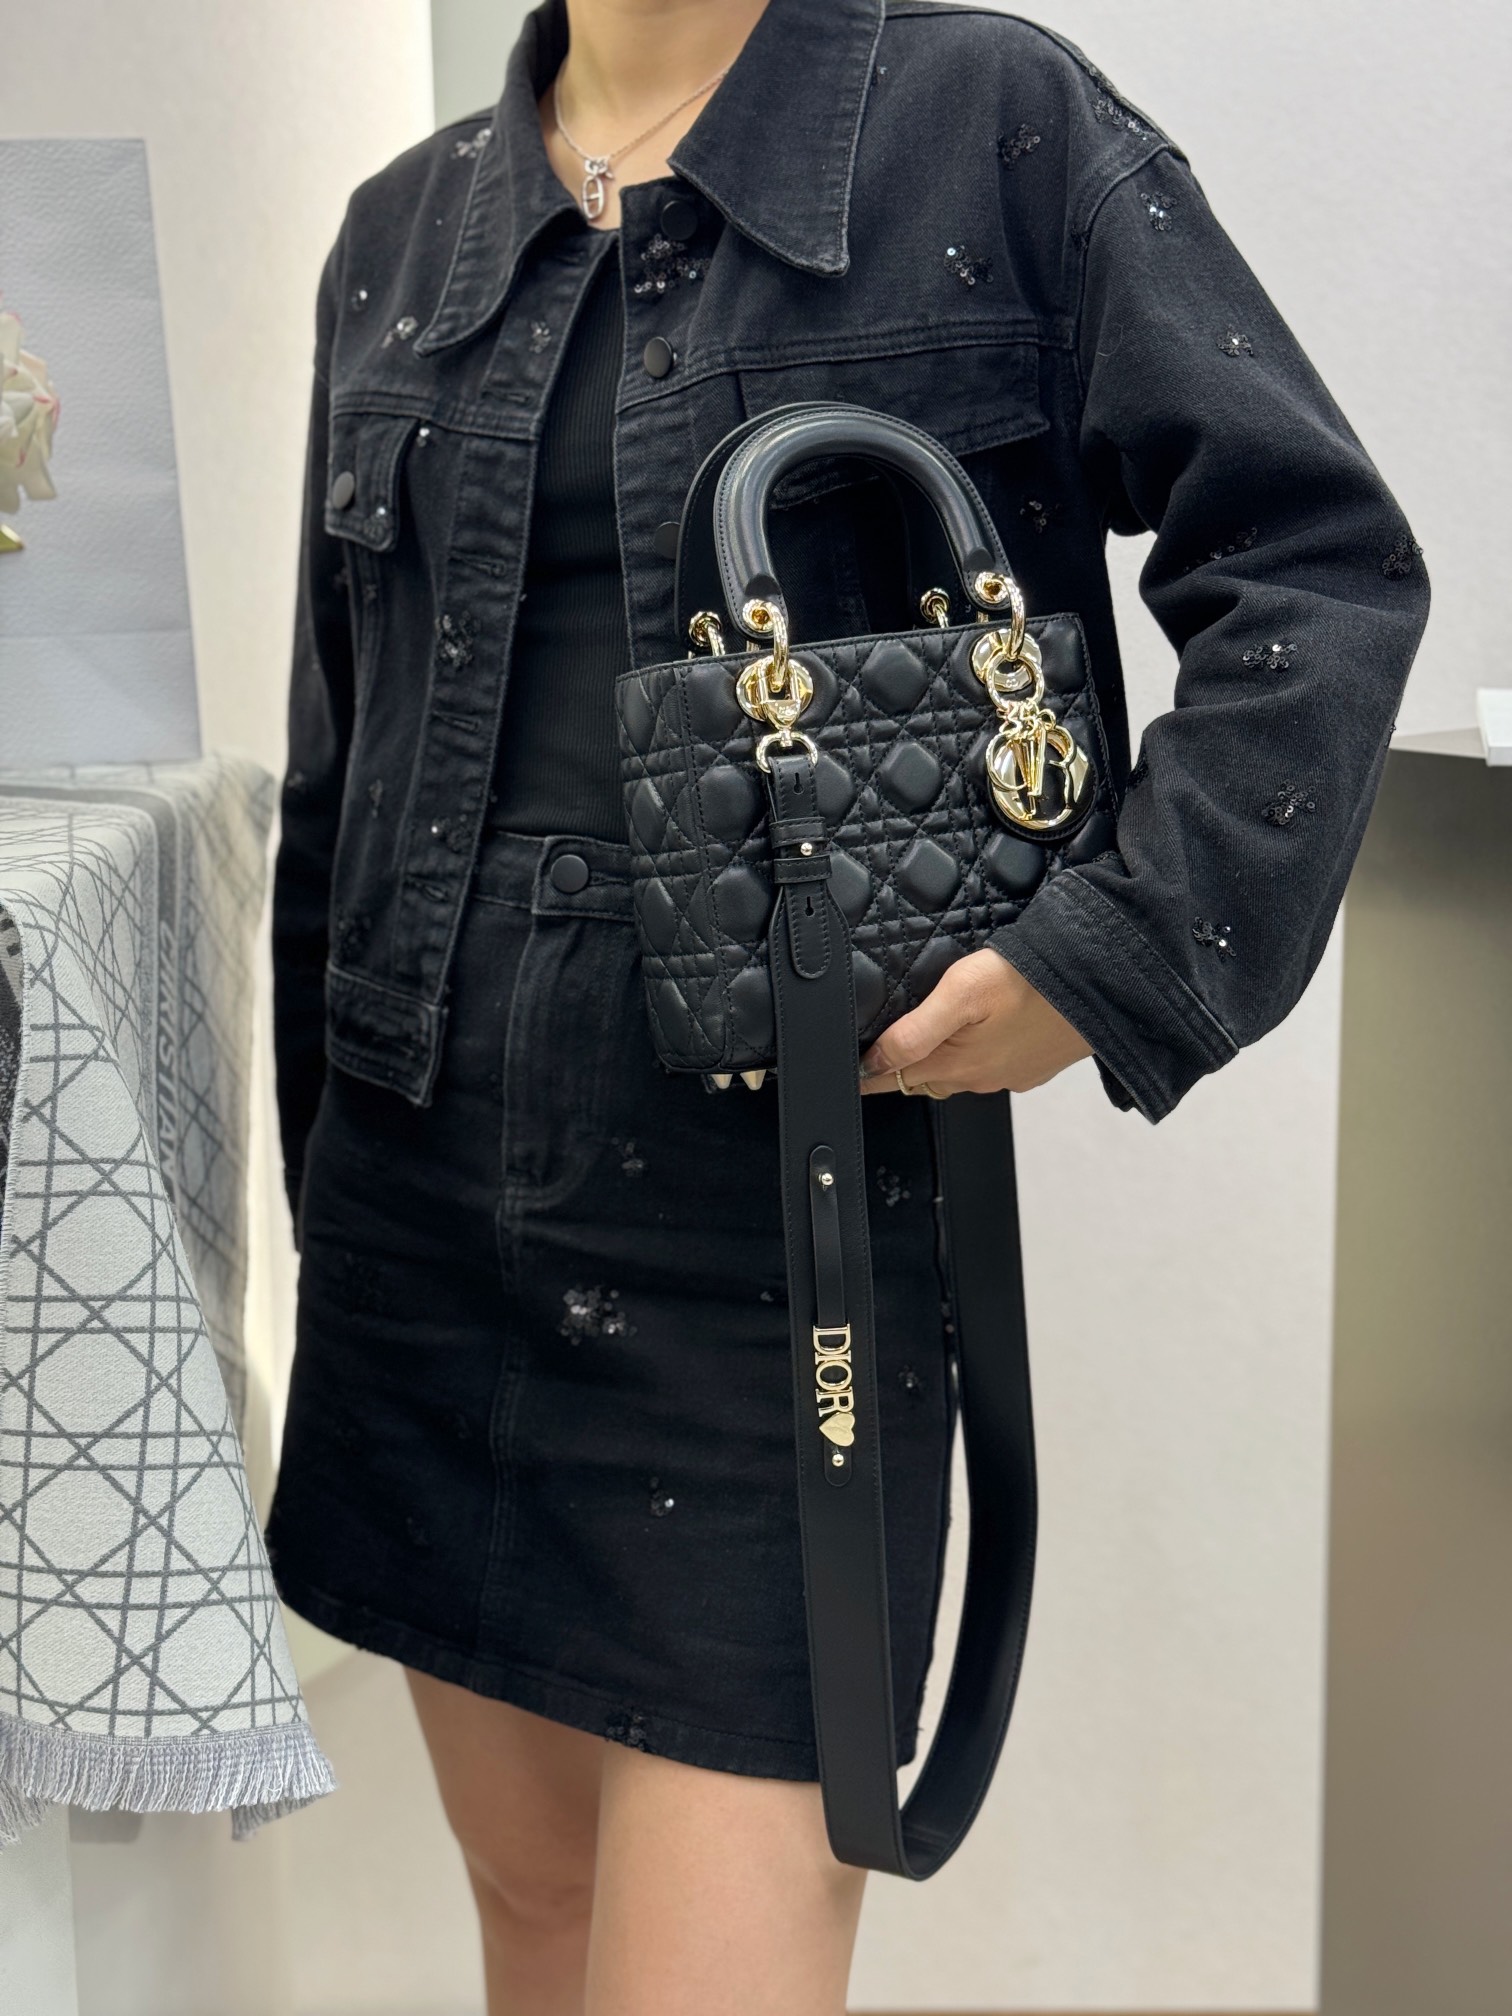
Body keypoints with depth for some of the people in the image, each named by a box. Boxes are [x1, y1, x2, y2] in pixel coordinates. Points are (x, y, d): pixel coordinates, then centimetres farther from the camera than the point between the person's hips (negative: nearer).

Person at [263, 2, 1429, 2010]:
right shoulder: (402, 231, 12)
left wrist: (1117, 958, -16)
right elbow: (336, 768, 15)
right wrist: (328, 1183, 17)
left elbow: (1322, 567, -5)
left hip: (778, 1221, -4)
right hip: (428, 1203, 5)